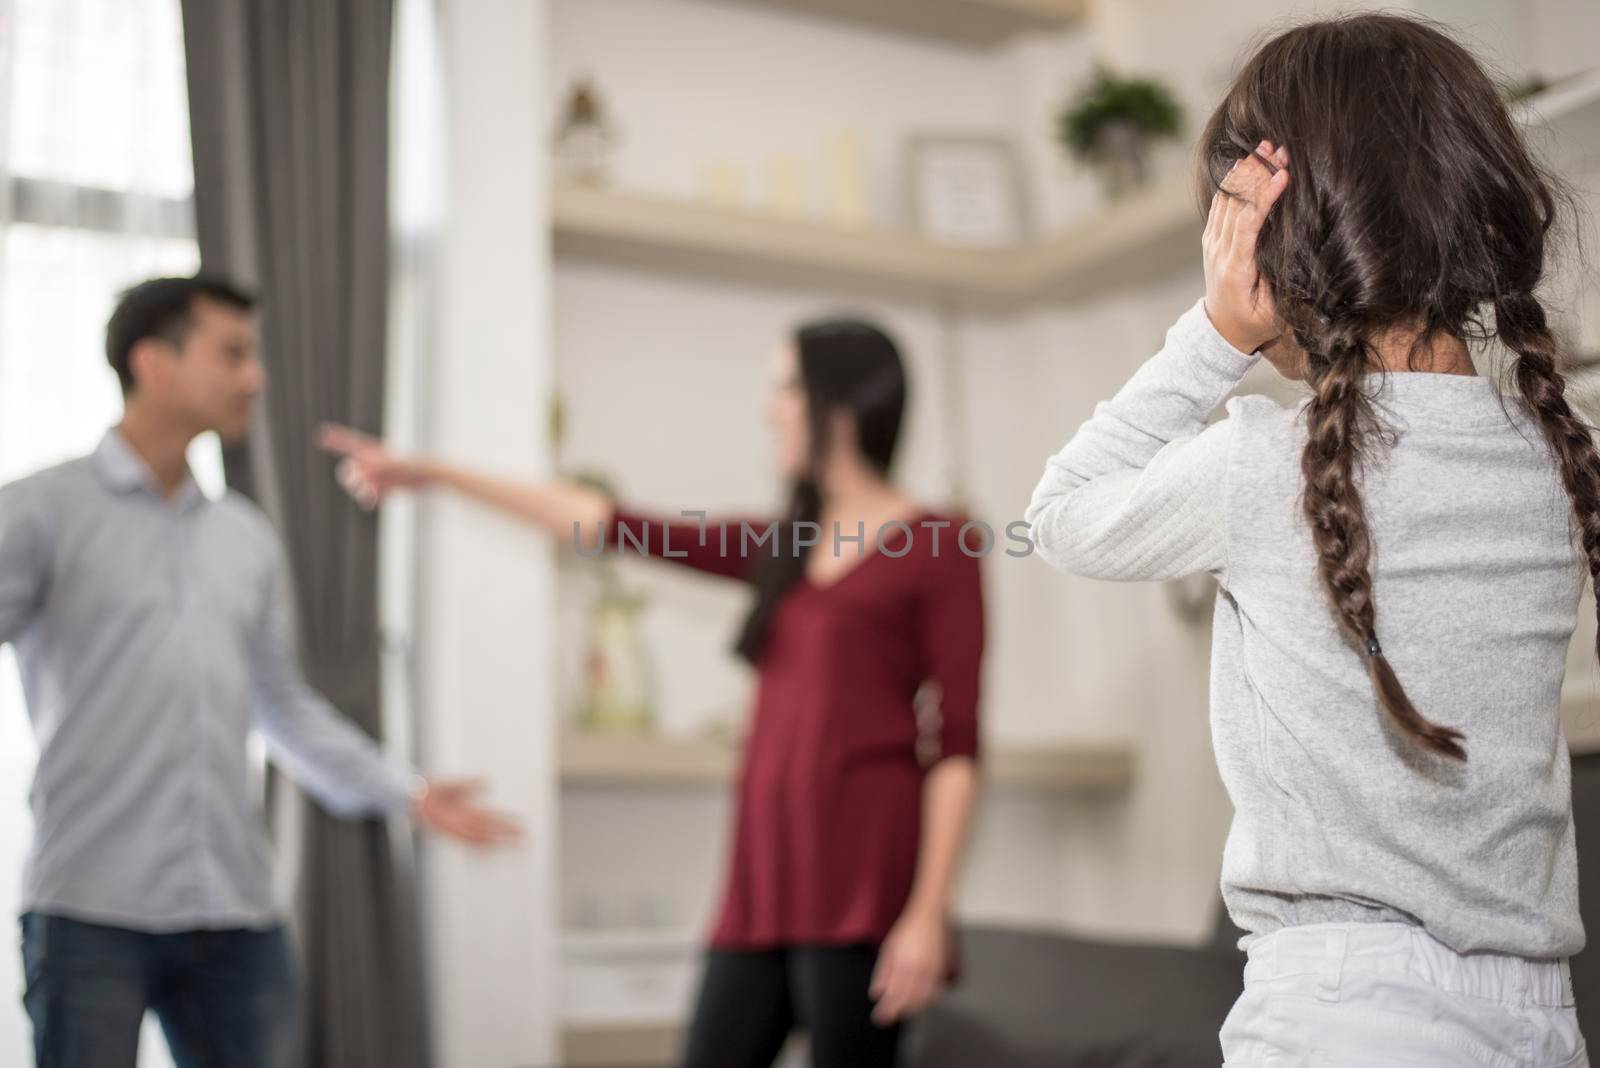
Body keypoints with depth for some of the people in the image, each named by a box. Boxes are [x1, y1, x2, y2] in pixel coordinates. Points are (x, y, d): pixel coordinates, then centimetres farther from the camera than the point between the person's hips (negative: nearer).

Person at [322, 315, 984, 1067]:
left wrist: (928, 912, -14)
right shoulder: (780, 548, 17)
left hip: (864, 876, -6)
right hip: (767, 875, 6)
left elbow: (957, 744, -6)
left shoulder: (938, 548, -1)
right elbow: (611, 525, 19)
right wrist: (434, 475, 20)